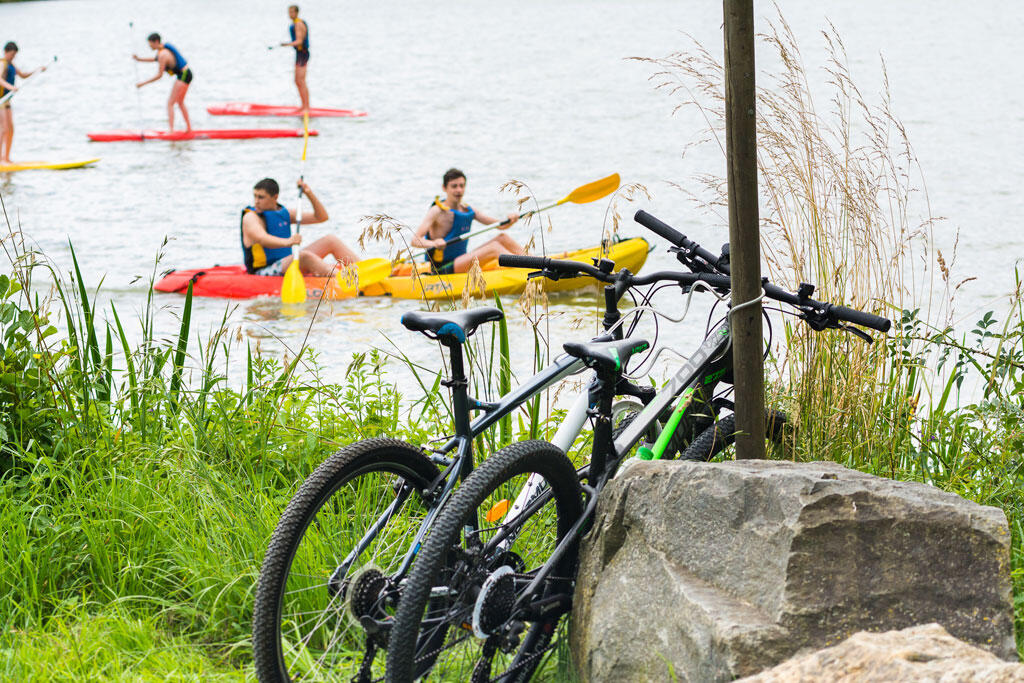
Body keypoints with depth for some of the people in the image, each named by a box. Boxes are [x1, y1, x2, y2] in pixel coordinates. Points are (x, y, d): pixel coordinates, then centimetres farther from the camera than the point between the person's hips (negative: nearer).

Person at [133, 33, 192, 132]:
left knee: (170, 103, -10)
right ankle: (189, 128, 31)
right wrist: (140, 59, 22)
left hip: (183, 76, -10)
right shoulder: (163, 46, 6)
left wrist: (143, 83, -15)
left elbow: (159, 75, -20)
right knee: (180, 102, 23)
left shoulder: (162, 55, -22)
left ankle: (171, 130, -17)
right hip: (185, 73, 10)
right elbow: (156, 59, 25)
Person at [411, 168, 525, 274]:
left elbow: (500, 225, 9)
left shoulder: (468, 210, 10)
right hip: (443, 268, -8)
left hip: (461, 262, 8)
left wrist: (510, 220, -14)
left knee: (503, 239, -3)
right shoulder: (438, 211, -11)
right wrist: (433, 243, -43)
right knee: (494, 247, -23)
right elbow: (415, 241, -22)